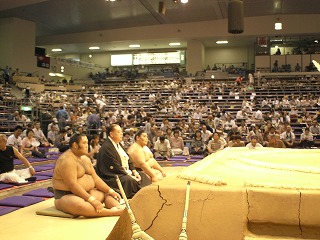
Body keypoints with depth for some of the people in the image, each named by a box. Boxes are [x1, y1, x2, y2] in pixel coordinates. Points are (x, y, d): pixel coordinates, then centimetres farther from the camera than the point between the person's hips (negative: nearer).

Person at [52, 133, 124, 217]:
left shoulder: (85, 158, 12)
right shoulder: (67, 160, -18)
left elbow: (95, 178, 9)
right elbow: (72, 185, -26)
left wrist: (111, 191, -3)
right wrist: (92, 200, -30)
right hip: (67, 195, -10)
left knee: (108, 194, 1)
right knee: (80, 205, -39)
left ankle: (120, 208, -27)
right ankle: (113, 212, -35)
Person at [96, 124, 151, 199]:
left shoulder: (119, 145, 14)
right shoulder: (106, 147, -16)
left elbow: (128, 160, 15)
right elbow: (114, 167, -21)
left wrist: (134, 171, -1)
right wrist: (129, 175, -20)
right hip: (111, 177, -10)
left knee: (142, 175, 6)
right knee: (130, 180, -31)